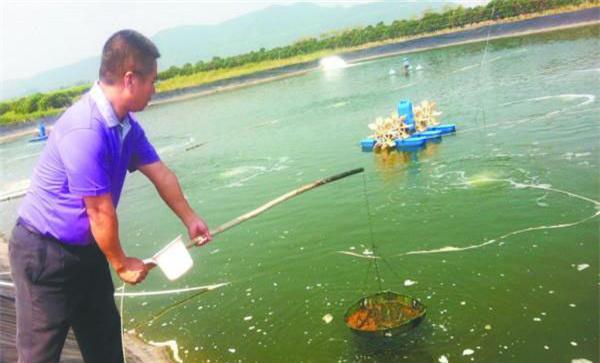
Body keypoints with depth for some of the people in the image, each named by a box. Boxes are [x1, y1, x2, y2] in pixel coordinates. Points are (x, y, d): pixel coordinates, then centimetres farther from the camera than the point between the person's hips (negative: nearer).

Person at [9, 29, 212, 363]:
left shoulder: (126, 123, -2)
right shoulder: (85, 131, -30)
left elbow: (160, 174, 9)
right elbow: (101, 213, -22)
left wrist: (190, 219, 17)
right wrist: (121, 264, -8)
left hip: (86, 249, 9)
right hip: (44, 254, -8)